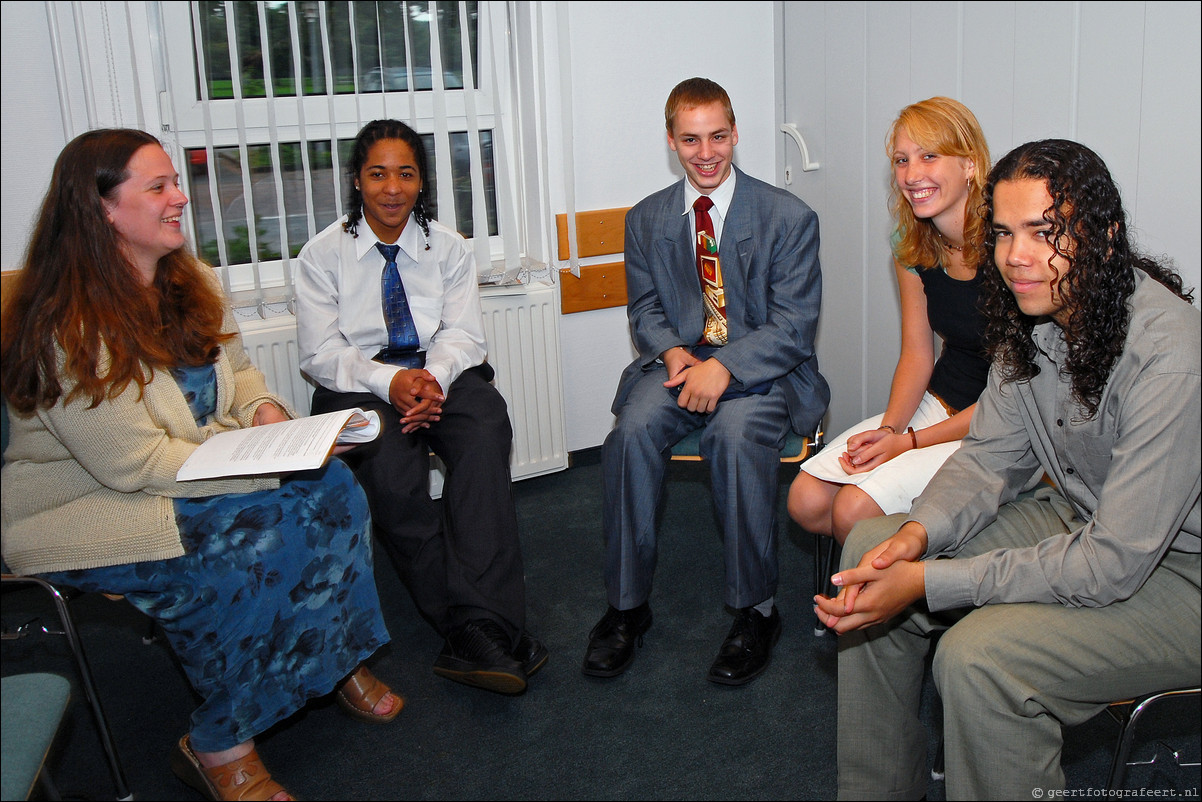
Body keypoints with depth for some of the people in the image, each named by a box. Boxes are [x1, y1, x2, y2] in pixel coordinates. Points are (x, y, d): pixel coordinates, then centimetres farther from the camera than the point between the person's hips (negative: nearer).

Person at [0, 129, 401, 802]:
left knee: (332, 487, -15)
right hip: (89, 509, -7)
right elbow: (135, 464, -24)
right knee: (262, 540, -29)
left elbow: (236, 367, 18)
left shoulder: (192, 282, 3)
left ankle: (338, 659, 2)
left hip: (205, 468, 8)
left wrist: (263, 408, -5)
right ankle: (218, 747, -11)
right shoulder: (68, 328, -23)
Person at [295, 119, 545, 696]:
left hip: (442, 374, 1)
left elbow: (464, 334, 2)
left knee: (485, 433, -33)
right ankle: (483, 630, -28)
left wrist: (432, 378, -21)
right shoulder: (324, 254, 5)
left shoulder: (447, 247, 12)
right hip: (358, 384, -1)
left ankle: (480, 628, -41)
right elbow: (320, 353, -2)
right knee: (391, 467, -34)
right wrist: (389, 381, -20)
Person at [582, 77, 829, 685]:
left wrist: (723, 366, -23)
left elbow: (794, 325, -8)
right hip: (678, 360, 3)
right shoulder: (646, 219, 9)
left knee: (736, 434, -35)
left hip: (761, 369, -3)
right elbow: (645, 310, 14)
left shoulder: (789, 218, -3)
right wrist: (673, 352, -10)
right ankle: (626, 605, -14)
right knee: (633, 430, -28)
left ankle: (755, 610, -18)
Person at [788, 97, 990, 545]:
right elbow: (916, 355, 6)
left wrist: (910, 442, -19)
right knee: (807, 501, -10)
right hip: (935, 405, 7)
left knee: (855, 510, -22)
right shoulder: (915, 252, 3)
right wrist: (889, 428, -13)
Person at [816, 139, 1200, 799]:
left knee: (979, 656, -30)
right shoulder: (1035, 313, -6)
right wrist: (921, 532, -18)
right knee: (872, 546, 2)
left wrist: (928, 583, -32)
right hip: (1079, 516, 8)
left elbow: (1114, 564, -31)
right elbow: (993, 455, 2)